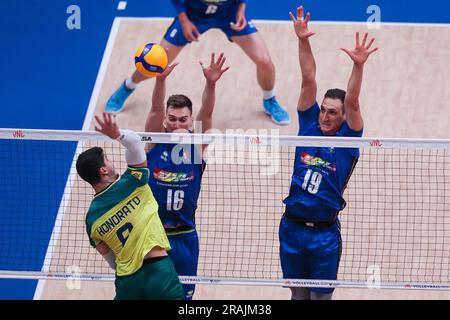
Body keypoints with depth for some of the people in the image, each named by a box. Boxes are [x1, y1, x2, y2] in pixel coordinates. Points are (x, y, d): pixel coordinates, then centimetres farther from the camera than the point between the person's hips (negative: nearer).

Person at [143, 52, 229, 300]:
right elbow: (156, 108, -20)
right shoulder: (155, 142, -4)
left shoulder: (196, 145, -3)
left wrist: (211, 83, -37)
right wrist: (160, 79, -39)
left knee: (183, 294, 10)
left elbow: (206, 112, -18)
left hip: (184, 237, 1)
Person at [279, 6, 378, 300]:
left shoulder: (347, 139, -5)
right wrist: (303, 42, -13)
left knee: (321, 296, 4)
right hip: (292, 227, 3)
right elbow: (309, 81, -5)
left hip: (325, 233, -3)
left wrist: (358, 66, -36)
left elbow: (352, 102, -21)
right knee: (298, 293, 12)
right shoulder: (310, 126, 2)